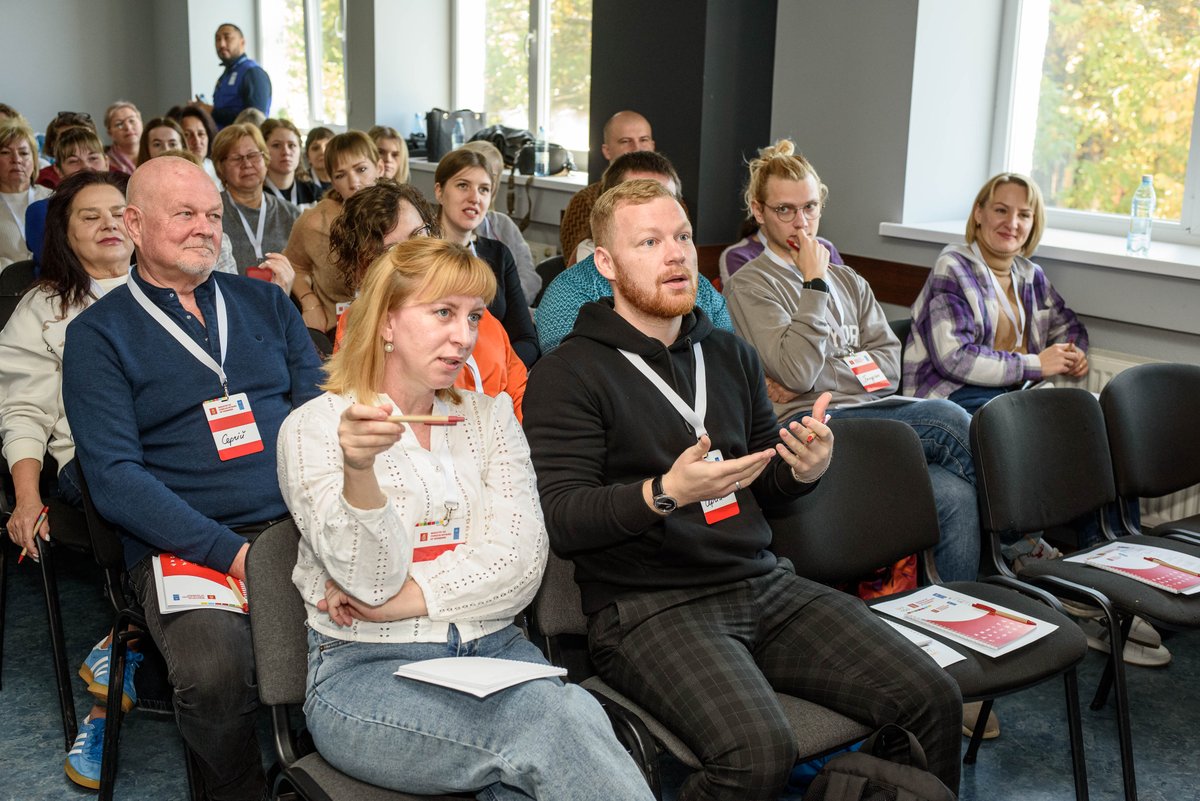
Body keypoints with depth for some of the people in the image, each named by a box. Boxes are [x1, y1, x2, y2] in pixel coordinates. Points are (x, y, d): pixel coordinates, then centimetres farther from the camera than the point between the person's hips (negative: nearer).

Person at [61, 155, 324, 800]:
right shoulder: (97, 334, 5)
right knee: (215, 670, -33)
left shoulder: (265, 302, 17)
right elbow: (114, 476, -4)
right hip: (183, 546, -3)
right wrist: (232, 553, -16)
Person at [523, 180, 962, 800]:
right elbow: (562, 518, -10)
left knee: (933, 698, -9)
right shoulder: (567, 375, -3)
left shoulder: (730, 354, 18)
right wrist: (666, 493, -25)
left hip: (764, 583, 6)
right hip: (649, 604, -6)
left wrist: (806, 468, -2)